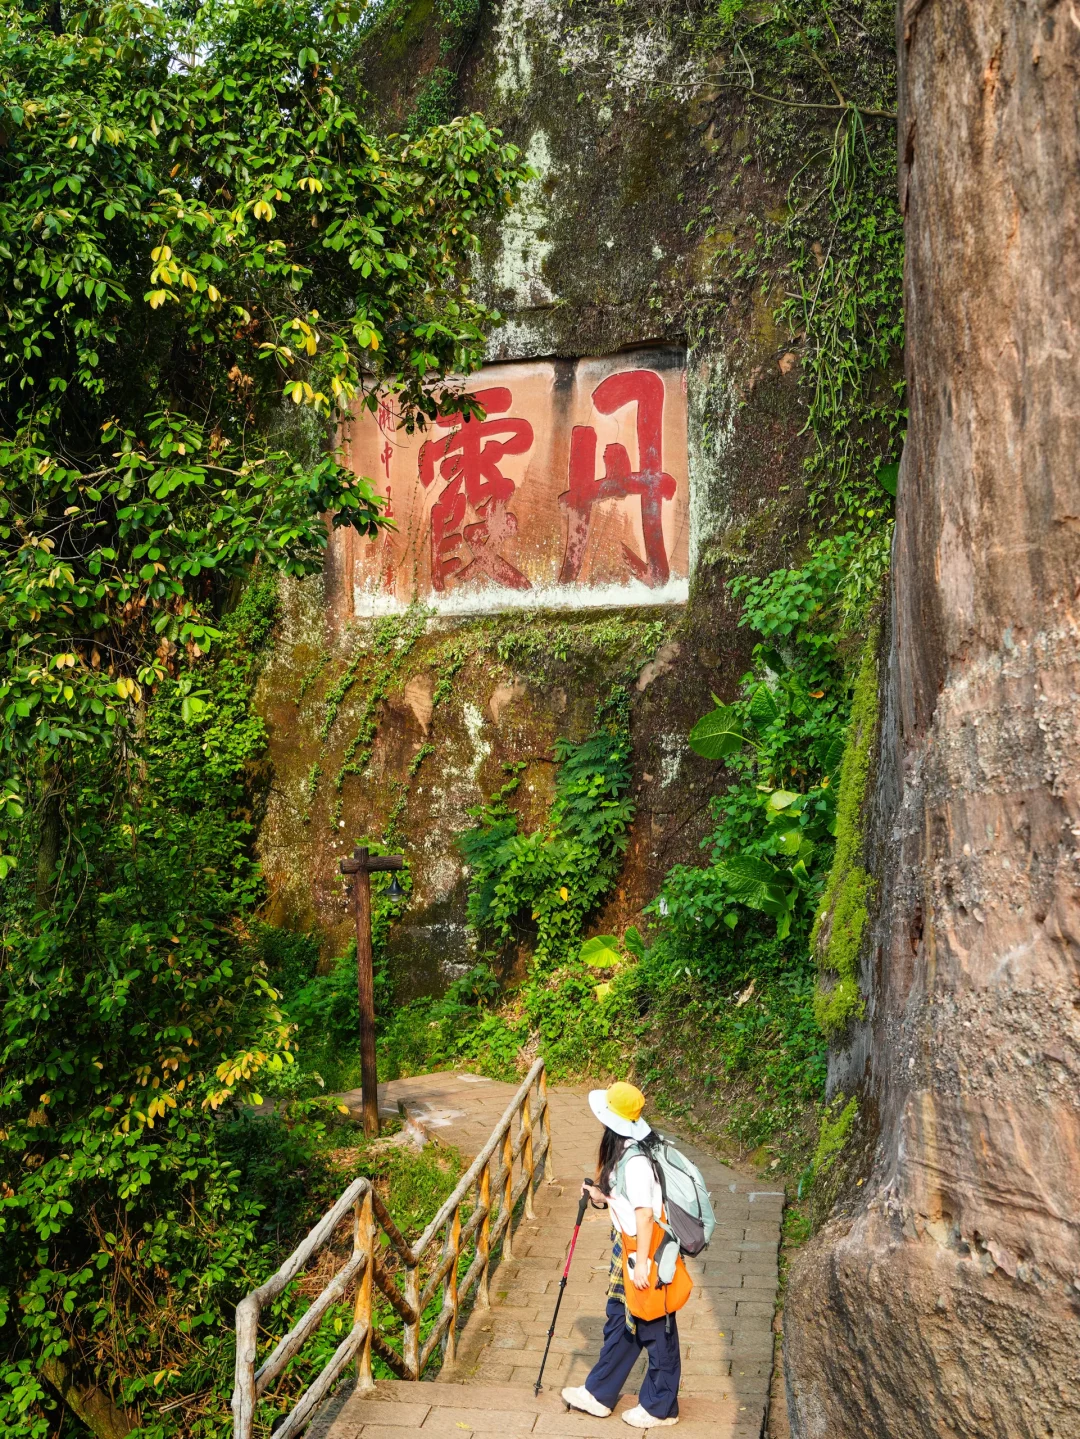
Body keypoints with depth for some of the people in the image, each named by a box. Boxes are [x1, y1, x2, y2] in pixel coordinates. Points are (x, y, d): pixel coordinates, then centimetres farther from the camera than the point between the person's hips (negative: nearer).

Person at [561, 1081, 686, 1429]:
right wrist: (601, 1197, 4)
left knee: (655, 1331, 8)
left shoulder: (635, 1161, -26)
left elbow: (645, 1214, -25)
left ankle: (661, 1408, 24)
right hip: (628, 1249, 10)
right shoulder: (622, 1152, 3)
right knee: (619, 1322, 20)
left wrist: (641, 1263, -21)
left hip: (647, 1252, -10)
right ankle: (599, 1394, 34)